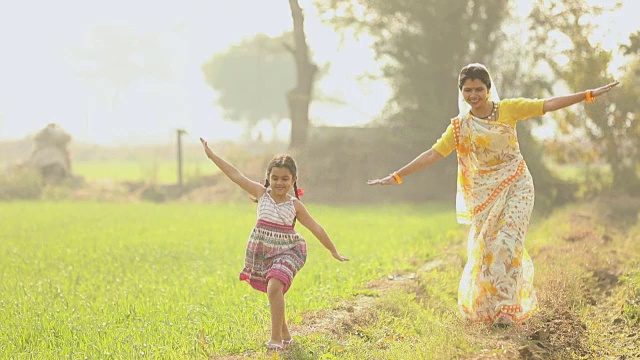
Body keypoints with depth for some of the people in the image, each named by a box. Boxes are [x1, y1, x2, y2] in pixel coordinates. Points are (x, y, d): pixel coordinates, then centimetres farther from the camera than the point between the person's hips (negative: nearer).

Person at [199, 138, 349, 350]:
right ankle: (285, 336, 30)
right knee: (274, 293, 12)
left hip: (286, 251, -3)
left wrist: (333, 251, 10)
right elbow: (237, 176, -2)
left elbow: (316, 229, 5)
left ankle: (276, 337, -21)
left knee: (274, 287, -25)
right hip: (263, 251, 3)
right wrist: (211, 155, -5)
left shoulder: (295, 205, -2)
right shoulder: (262, 194, 1)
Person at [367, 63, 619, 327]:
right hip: (485, 193, 1)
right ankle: (480, 304, 20)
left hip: (516, 187, -1)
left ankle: (505, 307, -6)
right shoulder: (461, 127, -2)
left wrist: (588, 95, -9)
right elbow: (432, 155, -4)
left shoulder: (508, 109, -3)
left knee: (507, 243, -13)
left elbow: (548, 104, -5)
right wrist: (397, 177, -9)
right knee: (485, 247, 2)